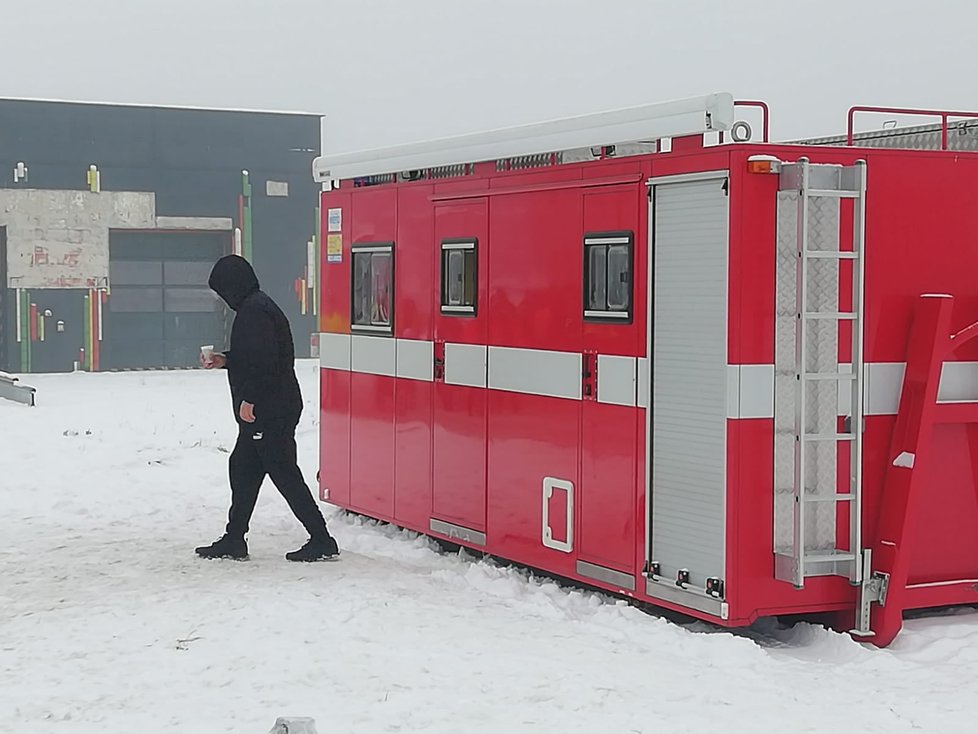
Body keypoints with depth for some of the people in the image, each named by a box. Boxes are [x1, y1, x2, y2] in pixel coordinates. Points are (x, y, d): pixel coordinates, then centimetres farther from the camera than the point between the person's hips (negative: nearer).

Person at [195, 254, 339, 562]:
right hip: (265, 411, 11)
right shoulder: (258, 306, 17)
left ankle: (321, 541, -2)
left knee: (284, 474, -6)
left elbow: (262, 360, -25)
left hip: (269, 412, -11)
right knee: (242, 468, 14)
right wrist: (224, 360, 17)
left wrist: (248, 399, -19)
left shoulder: (253, 311, -17)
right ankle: (234, 540, 21)